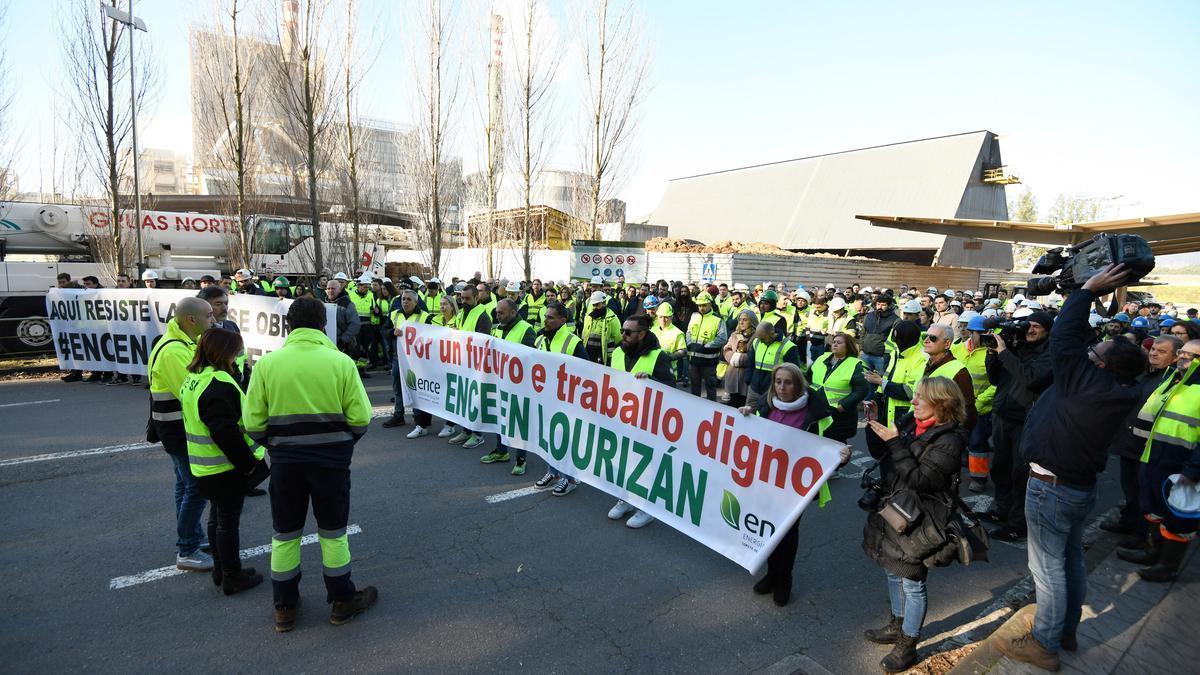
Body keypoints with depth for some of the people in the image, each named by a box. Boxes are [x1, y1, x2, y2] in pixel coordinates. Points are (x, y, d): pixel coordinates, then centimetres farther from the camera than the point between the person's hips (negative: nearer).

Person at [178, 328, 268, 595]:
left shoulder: (192, 379, 8)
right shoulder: (219, 383, -24)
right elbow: (226, 431, -28)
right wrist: (247, 462, -20)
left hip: (205, 466, 10)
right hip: (226, 467, -10)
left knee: (217, 517, 21)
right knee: (229, 521, 3)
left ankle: (220, 569, 34)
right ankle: (232, 576, 16)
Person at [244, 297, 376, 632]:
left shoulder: (267, 363, -5)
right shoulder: (340, 361, -9)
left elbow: (253, 422, -5)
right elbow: (361, 418, -11)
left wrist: (275, 444, 14)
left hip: (285, 460, 2)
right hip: (332, 458, -1)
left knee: (285, 534, 18)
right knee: (333, 533, 15)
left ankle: (284, 608, 31)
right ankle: (343, 601, 28)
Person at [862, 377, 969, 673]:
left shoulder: (949, 440, -20)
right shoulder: (910, 422, 1)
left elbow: (920, 479, -25)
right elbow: (880, 454, 7)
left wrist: (896, 442, -28)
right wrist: (873, 424, -6)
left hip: (919, 522, -7)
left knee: (912, 583, 8)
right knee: (894, 572, 22)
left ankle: (907, 647, 26)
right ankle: (896, 626, 43)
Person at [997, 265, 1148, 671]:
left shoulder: (1088, 384, -25)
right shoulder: (1120, 392, -1)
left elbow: (1064, 338, -19)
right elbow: (1077, 339, 6)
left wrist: (1090, 289, -10)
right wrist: (1092, 296, 4)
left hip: (1051, 487, -9)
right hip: (1081, 485, 9)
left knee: (1047, 567, 2)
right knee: (1071, 560, 20)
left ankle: (1044, 645, 14)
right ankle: (1067, 630, 37)